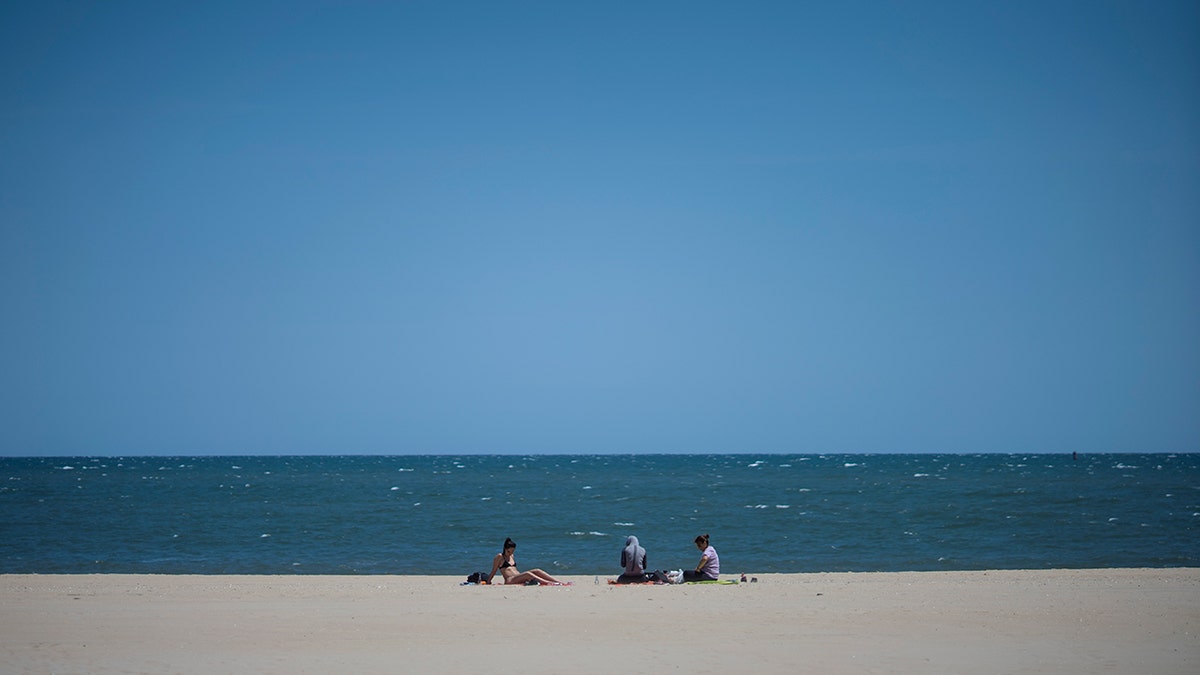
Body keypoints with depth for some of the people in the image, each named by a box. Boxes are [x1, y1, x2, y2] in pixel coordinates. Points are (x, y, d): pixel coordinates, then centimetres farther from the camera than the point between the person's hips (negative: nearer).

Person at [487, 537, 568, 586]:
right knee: (528, 574, -32)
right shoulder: (499, 557, 4)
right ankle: (549, 583, -50)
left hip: (518, 576, 7)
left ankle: (561, 583, -27)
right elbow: (493, 572, 3)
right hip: (509, 580, -7)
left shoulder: (512, 557, 25)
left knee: (537, 571, -15)